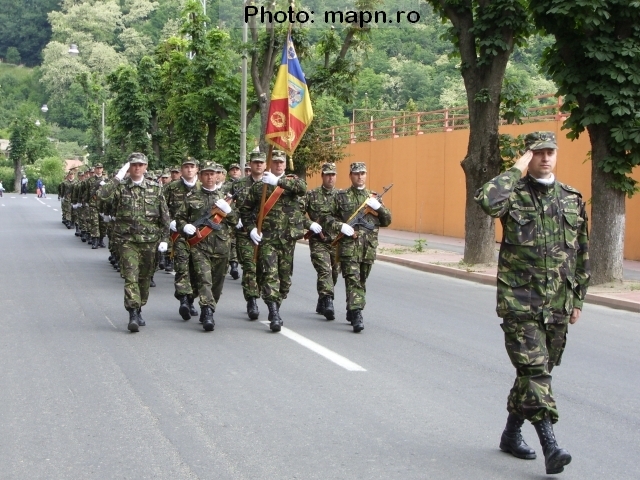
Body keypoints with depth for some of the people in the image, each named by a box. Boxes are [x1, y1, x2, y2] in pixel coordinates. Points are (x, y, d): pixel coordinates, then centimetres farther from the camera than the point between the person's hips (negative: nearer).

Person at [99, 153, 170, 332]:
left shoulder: (155, 188, 7)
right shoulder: (121, 187, 2)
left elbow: (165, 215, 9)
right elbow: (103, 195, -18)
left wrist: (164, 239, 5)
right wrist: (118, 177, -19)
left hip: (150, 241, 2)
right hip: (128, 241, -2)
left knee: (145, 278, 11)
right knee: (131, 277, -13)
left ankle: (139, 311, 26)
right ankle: (133, 314, -16)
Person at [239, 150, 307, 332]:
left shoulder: (292, 181, 8)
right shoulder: (258, 185, 8)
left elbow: (302, 187, -17)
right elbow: (245, 209, 12)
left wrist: (278, 181, -24)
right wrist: (251, 228, -2)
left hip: (288, 238, 2)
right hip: (266, 238, -2)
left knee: (285, 276, 9)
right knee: (270, 274, -14)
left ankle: (275, 309, 27)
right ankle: (274, 315, -17)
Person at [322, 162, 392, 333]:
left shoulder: (373, 197, 14)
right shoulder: (341, 196, 5)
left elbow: (387, 221, 13)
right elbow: (326, 217, 5)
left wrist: (378, 207, -5)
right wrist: (340, 226, -11)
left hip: (369, 248, 4)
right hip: (349, 246, -4)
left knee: (361, 281, 12)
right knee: (353, 280, -12)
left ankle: (352, 312, 27)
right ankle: (356, 316, -17)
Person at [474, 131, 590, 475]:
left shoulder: (572, 200, 10)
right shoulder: (515, 193, -4)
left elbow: (581, 254, 15)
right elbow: (487, 201, -30)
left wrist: (578, 299, 14)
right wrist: (517, 170, -17)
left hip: (558, 305, 5)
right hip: (520, 302, -5)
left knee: (537, 370, 14)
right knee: (534, 371, -11)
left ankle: (511, 433, 29)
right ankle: (550, 446, -13)